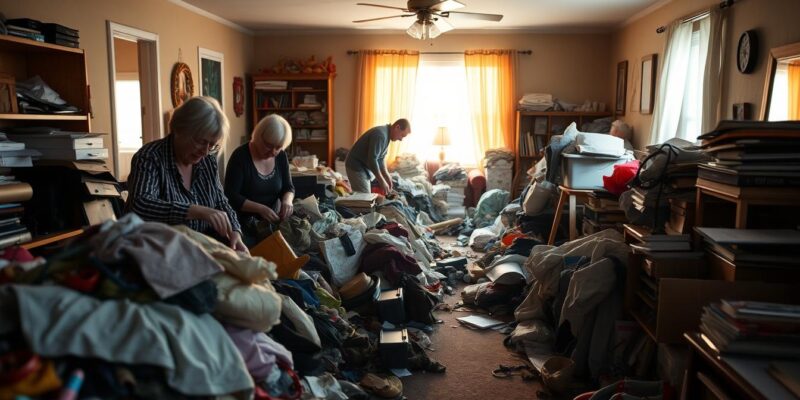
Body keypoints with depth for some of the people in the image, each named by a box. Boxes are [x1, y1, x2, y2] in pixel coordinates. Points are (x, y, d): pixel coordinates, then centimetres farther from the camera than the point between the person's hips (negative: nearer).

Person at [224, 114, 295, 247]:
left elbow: (288, 187, 8)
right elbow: (231, 196, -16)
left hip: (273, 223, 5)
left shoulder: (281, 156, 2)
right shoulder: (240, 156, -13)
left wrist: (287, 201, -16)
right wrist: (260, 209, -28)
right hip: (244, 225, -5)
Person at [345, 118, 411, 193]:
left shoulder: (386, 134, 6)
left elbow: (380, 159, 13)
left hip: (366, 166, 10)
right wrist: (382, 182, -25)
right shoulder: (380, 135, -26)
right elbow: (372, 160, -30)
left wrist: (387, 178, 6)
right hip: (357, 167, -10)